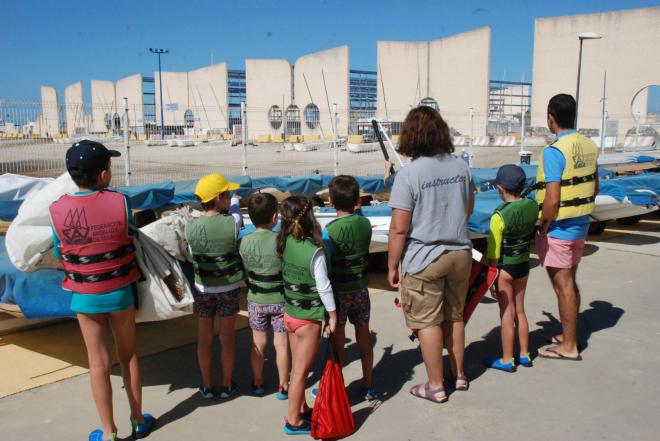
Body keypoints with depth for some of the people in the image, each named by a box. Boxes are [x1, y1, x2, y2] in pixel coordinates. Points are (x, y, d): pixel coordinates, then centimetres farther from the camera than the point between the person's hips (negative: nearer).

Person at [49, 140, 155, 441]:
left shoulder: (57, 210, -13)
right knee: (128, 355, 17)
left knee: (99, 363, 11)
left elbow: (60, 256, -2)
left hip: (85, 296, 0)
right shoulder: (120, 202, -16)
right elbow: (130, 243, -2)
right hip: (121, 292, 0)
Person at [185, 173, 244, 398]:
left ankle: (206, 386, 28)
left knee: (204, 337, 15)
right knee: (227, 336, 13)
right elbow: (235, 203, 2)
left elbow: (191, 254, -1)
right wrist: (233, 202, 22)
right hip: (229, 287, -1)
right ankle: (227, 385, 26)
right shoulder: (232, 223, -20)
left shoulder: (191, 227, -15)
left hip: (203, 289, 1)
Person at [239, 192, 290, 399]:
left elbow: (245, 270, 0)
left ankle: (258, 383, 30)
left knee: (258, 343, 16)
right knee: (281, 344, 11)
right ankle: (283, 386, 21)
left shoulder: (246, 241, -9)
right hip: (280, 300, -2)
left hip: (256, 300, 3)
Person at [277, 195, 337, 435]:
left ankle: (302, 409, 34)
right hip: (309, 318, -6)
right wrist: (333, 313, -6)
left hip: (290, 313, 6)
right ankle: (293, 421, 17)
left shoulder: (284, 243, -5)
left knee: (297, 367, 19)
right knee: (301, 371, 6)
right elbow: (323, 286, -16)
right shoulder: (315, 251, -22)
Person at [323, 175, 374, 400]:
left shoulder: (330, 231, -19)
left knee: (337, 341, 8)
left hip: (338, 291, -4)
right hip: (361, 289, 4)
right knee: (364, 336, 15)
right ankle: (367, 386, 27)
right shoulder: (365, 224, -6)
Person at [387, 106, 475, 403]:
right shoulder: (461, 167, 1)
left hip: (424, 258, -6)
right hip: (460, 253, 6)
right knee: (454, 316, 20)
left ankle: (436, 386, 19)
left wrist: (392, 266, -7)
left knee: (428, 322, 7)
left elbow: (399, 228, -17)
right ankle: (459, 376, 34)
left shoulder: (409, 174, -17)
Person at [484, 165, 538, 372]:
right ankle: (525, 355, 31)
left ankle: (507, 360, 20)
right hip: (524, 264, 5)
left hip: (505, 268, -5)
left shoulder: (499, 216, -22)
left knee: (507, 314, 7)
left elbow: (494, 254, -18)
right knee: (519, 310, 20)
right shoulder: (533, 206, -8)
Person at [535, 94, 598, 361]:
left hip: (558, 229, -8)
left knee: (563, 286, 2)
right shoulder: (590, 146, 5)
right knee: (570, 282, 19)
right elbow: (594, 188, 14)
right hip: (581, 226, 8)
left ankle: (568, 347, 13)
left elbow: (552, 201, -24)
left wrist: (543, 228, -11)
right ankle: (569, 335, 33)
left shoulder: (554, 151, -20)